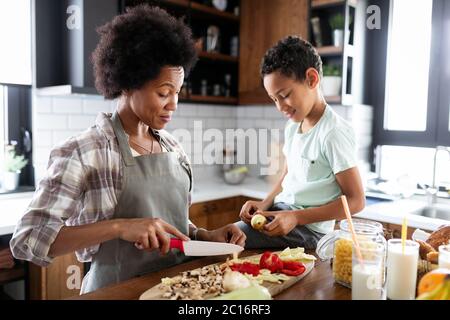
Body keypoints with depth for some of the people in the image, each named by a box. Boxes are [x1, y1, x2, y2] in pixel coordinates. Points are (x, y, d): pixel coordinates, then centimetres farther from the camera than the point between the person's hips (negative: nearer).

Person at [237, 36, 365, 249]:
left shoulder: (333, 132, -17)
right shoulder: (292, 126, 8)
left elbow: (355, 201, -15)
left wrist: (296, 217, -20)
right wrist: (265, 205, 2)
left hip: (307, 228, -8)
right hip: (278, 214, 8)